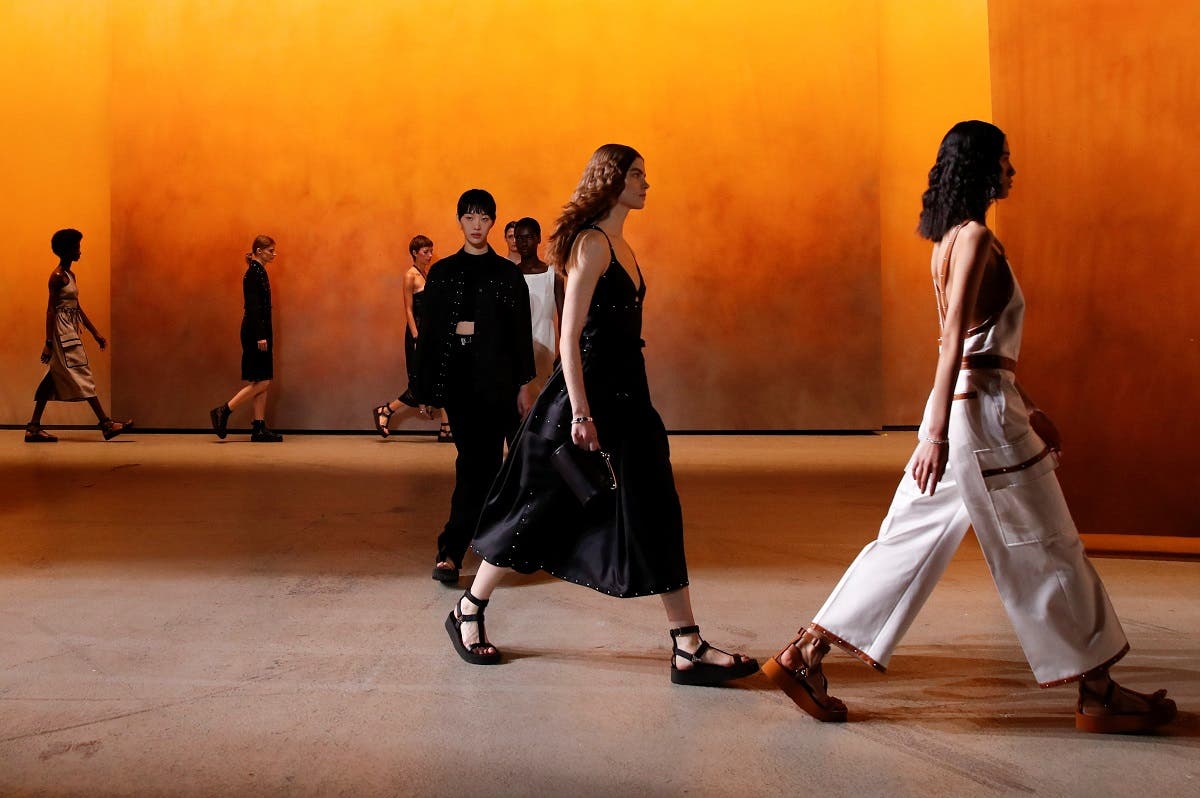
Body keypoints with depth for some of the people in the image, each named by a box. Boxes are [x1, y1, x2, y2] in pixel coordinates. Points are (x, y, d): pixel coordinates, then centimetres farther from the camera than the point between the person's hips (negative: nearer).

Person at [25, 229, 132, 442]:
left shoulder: (70, 275, 16)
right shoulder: (57, 276, -11)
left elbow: (77, 308, 19)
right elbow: (51, 309, -14)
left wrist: (95, 333, 19)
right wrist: (48, 342, -18)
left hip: (71, 332, 9)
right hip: (61, 330, -9)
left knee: (53, 380, 9)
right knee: (82, 376, -8)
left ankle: (34, 428, 12)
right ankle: (106, 424, -8)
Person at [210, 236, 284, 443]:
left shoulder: (260, 272, 16)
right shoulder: (253, 273, -12)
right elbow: (252, 306, -19)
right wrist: (260, 336, -22)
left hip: (260, 331, 10)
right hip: (255, 332, -10)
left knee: (262, 382, 7)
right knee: (261, 382, -9)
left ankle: (260, 428, 8)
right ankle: (223, 412, -3)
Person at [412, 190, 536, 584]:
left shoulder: (508, 273, 6)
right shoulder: (442, 272, 10)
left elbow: (521, 331, 5)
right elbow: (428, 331, 9)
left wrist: (524, 383, -1)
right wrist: (426, 388, 5)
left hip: (495, 377, -1)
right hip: (456, 375, 1)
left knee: (476, 461, -5)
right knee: (481, 461, 1)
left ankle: (451, 551, 0)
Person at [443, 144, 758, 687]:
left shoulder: (621, 246, 15)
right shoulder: (592, 244, -12)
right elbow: (569, 336, -17)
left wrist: (604, 408, 17)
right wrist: (581, 412, -22)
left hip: (627, 398, 9)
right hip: (589, 394, -9)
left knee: (655, 517, 3)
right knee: (542, 511, 3)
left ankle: (688, 648, 6)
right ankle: (467, 613, 22)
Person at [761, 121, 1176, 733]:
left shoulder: (954, 238, 17)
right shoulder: (975, 236, -12)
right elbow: (955, 338, -21)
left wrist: (1028, 409, 25)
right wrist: (936, 433, -26)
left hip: (966, 406, 9)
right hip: (982, 413, -9)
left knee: (911, 541, 9)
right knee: (1045, 553, 3)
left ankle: (804, 655, 8)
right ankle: (1097, 694, 17)